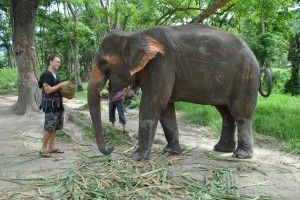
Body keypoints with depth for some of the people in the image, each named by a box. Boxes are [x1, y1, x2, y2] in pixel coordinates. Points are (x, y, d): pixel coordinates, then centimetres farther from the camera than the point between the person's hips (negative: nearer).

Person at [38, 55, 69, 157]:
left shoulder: (56, 75, 17)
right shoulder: (46, 74, -10)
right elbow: (48, 90, -17)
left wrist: (65, 86, 8)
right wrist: (61, 85, -16)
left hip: (57, 104, 9)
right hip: (50, 104, -9)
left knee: (55, 127, 12)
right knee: (49, 128, -6)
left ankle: (52, 147, 21)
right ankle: (44, 149, 4)